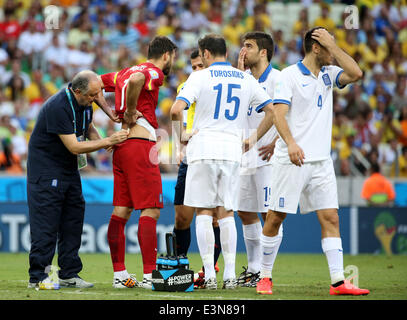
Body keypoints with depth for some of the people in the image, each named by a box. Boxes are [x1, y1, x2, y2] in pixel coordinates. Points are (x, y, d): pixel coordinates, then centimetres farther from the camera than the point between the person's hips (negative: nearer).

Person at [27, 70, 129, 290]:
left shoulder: (84, 104, 0)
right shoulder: (57, 107, -27)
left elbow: (88, 128, 19)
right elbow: (74, 146, -26)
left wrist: (101, 142, -3)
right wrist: (107, 141, -22)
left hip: (69, 169, 9)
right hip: (46, 168, -9)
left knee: (74, 218, 6)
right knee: (46, 222, -9)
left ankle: (69, 274, 11)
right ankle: (37, 276, -5)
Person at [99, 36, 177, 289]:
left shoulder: (124, 72, 19)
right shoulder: (155, 73, -6)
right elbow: (135, 80, -29)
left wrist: (111, 112, 15)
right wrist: (131, 112, -17)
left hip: (121, 145, 9)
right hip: (141, 144, -9)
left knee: (121, 210, 8)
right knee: (151, 211, -7)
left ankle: (120, 275, 10)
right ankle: (149, 276, -10)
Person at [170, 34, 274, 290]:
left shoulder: (200, 77, -2)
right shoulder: (246, 79, 10)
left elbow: (176, 110, -14)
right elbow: (272, 110, 9)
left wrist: (182, 132, 3)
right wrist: (254, 139, 15)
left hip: (203, 149, -3)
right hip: (232, 151, 3)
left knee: (204, 213, 2)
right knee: (226, 213, 10)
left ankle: (210, 274, -4)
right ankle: (230, 274, 4)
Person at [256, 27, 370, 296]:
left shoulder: (328, 74, 13)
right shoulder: (290, 75, -5)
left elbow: (356, 73, -3)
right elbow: (278, 112, -13)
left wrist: (332, 45, -3)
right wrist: (290, 142, -28)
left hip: (322, 161, 5)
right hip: (291, 161, -5)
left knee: (331, 218, -2)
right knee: (276, 217, 0)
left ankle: (338, 281, -4)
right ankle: (265, 276, 12)